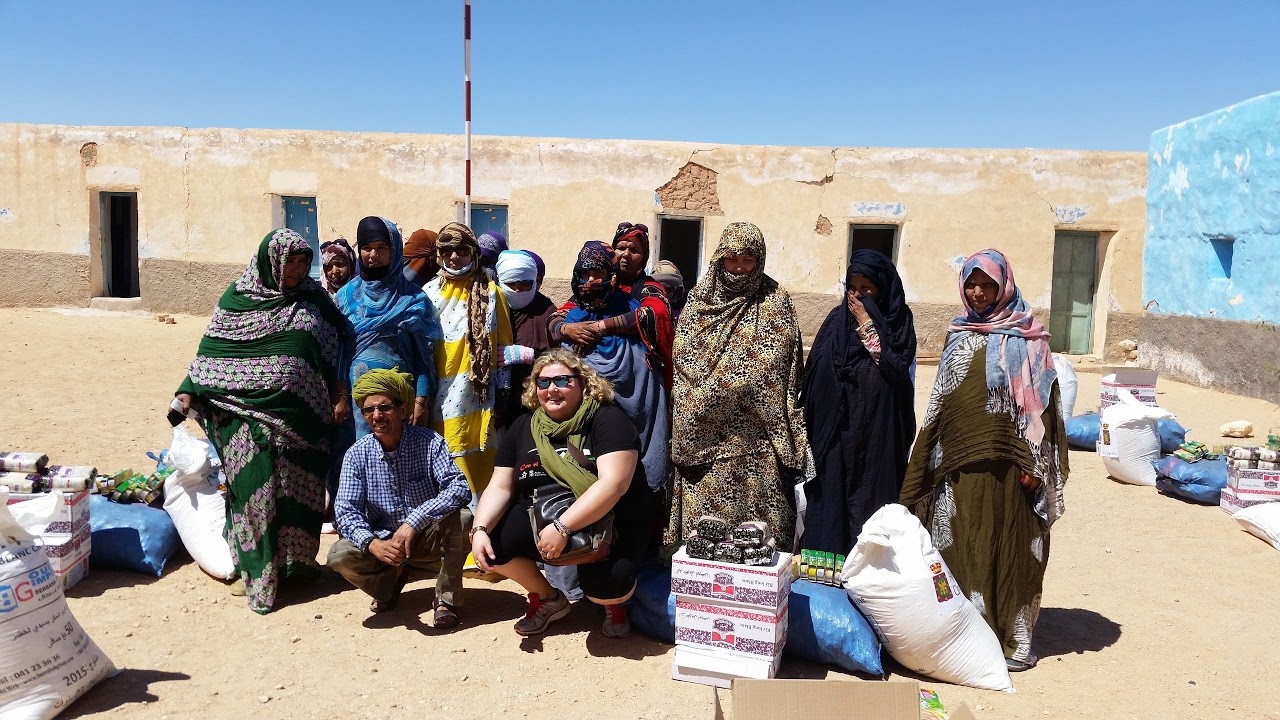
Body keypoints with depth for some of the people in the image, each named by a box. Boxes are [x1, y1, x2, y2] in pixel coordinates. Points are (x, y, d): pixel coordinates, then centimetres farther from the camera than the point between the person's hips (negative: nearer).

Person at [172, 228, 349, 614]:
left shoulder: (313, 297, 6)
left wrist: (340, 394, 2)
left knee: (299, 486, 8)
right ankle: (255, 567, 9)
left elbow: (334, 350, 8)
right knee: (253, 485, -3)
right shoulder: (237, 297, 2)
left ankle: (298, 557, 24)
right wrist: (190, 389, -2)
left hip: (300, 412, 2)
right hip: (248, 412, -1)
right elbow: (212, 348, 6)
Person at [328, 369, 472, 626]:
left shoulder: (429, 442, -14)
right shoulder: (357, 455, -7)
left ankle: (446, 599, -9)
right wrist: (371, 543, -32)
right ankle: (392, 578, 9)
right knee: (339, 555, -24)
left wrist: (414, 522, -37)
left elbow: (459, 488, -25)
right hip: (382, 542, 2)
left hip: (428, 538, -2)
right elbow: (345, 510, -11)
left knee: (460, 517, -31)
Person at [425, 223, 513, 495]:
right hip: (440, 394, 2)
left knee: (477, 462, -1)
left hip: (477, 392, -1)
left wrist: (503, 390, 1)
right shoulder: (430, 293, 9)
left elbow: (502, 344, 4)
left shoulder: (489, 292, 5)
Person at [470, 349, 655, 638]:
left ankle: (614, 601, 9)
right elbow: (500, 488, 2)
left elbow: (614, 483, -26)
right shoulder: (523, 427, 4)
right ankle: (548, 599, 11)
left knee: (604, 583, -33)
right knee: (492, 542, -18)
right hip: (542, 518, 5)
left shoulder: (607, 419, -14)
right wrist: (480, 530, -17)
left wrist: (563, 527, -34)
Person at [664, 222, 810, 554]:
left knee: (758, 521, 2)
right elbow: (682, 364, 9)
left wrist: (787, 437, -6)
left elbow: (786, 373, -1)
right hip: (704, 435, 2)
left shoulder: (774, 302, 1)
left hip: (756, 436, -2)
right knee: (703, 515, 6)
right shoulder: (699, 300, 7)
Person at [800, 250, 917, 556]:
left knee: (870, 501, 1)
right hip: (835, 430, 2)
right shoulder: (837, 319, 7)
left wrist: (867, 326, -10)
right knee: (830, 500, 4)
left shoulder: (898, 321, 2)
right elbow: (815, 372, 6)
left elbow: (897, 369, -13)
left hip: (877, 434, -2)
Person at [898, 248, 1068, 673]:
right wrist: (929, 459, 13)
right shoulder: (959, 335, 13)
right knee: (961, 546, 7)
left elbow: (1040, 403, -5)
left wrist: (1033, 463, -11)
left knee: (1009, 546, 2)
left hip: (1006, 462, -4)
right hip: (959, 460, 4)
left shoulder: (1025, 338, -1)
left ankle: (1014, 639, 14)